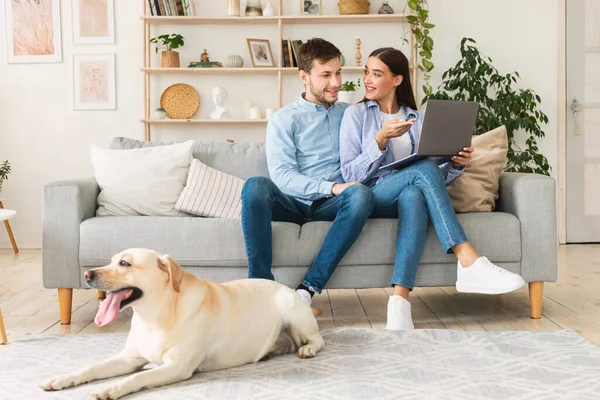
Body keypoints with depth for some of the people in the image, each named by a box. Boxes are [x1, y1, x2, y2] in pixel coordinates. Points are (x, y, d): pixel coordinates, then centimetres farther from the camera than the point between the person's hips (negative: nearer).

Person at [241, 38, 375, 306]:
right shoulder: (284, 119, 6)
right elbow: (282, 176, -8)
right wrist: (331, 187, -21)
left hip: (331, 205, 2)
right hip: (292, 203, -2)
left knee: (361, 194, -32)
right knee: (255, 186, -32)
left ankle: (308, 288, -33)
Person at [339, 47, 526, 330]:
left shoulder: (416, 119, 18)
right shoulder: (356, 114, 9)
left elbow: (437, 177, 14)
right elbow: (350, 174, -3)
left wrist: (455, 165, -7)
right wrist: (382, 139, -14)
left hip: (410, 193, 3)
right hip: (371, 199, -2)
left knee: (414, 195, -38)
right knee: (424, 169, -33)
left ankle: (400, 299, -49)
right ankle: (469, 263, -41)